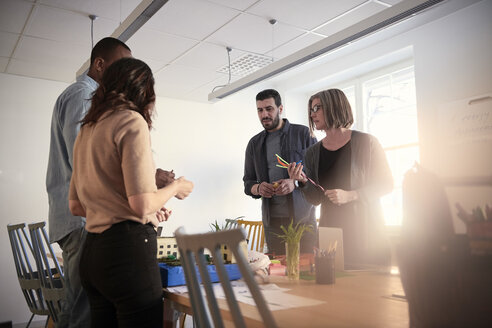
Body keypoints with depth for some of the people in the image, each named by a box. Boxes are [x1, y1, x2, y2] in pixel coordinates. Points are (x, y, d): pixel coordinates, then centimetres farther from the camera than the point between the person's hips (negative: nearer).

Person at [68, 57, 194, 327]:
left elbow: (75, 206, 19)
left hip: (93, 251, 9)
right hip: (128, 247, -9)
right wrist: (175, 187, 2)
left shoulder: (87, 131, 16)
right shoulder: (131, 122, -9)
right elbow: (142, 204, -18)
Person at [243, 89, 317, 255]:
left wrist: (296, 182, -16)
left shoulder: (303, 134, 4)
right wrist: (258, 188, -6)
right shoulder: (254, 143, 14)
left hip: (303, 217, -2)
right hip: (272, 220, 3)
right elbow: (248, 182, 17)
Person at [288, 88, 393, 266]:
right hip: (330, 228, 3)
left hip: (366, 230, -3)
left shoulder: (366, 142, -4)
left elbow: (386, 184, -4)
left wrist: (350, 195, -15)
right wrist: (303, 181, -12)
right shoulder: (313, 153, 8)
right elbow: (316, 199, 7)